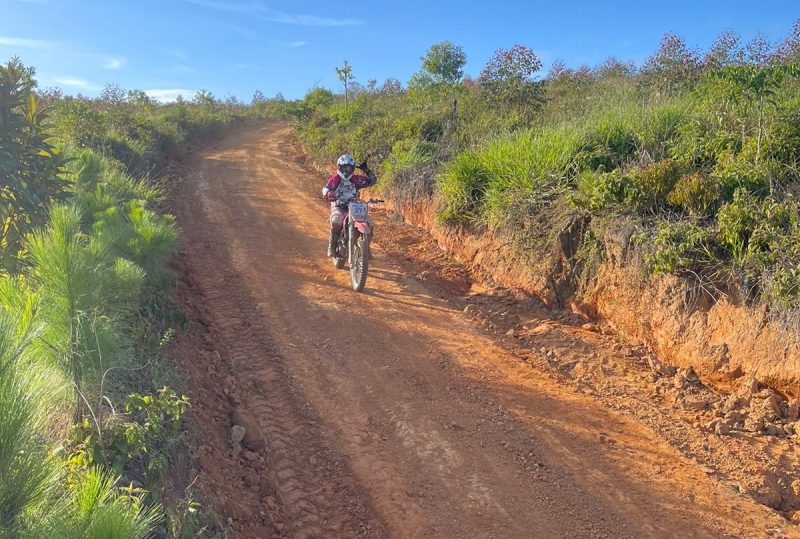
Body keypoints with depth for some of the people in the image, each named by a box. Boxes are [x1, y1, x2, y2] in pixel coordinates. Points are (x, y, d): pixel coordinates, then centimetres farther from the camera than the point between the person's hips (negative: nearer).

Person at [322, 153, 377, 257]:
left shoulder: (356, 179, 10)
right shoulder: (335, 178, 1)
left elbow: (372, 180, 13)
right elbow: (325, 188, -14)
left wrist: (367, 170, -3)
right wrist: (329, 193, -38)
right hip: (338, 206, -3)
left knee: (369, 224, -15)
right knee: (336, 222, -36)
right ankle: (332, 246, -19)